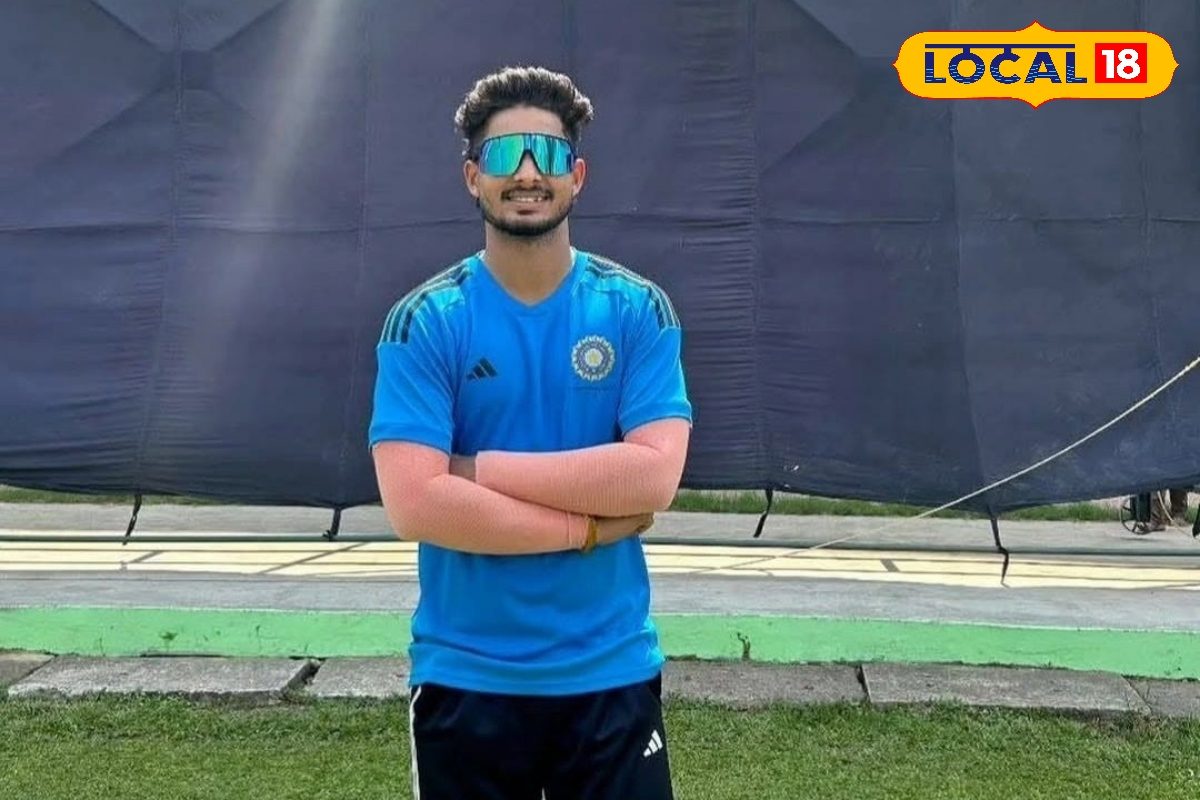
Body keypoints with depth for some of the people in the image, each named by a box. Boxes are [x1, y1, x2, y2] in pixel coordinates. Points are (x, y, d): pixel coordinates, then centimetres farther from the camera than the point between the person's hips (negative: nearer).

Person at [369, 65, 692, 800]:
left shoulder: (637, 309, -2)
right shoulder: (425, 322, -6)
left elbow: (654, 476, -15)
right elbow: (414, 505, -17)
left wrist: (477, 468, -15)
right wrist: (592, 524, -15)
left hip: (612, 671, 1)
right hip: (465, 676, 0)